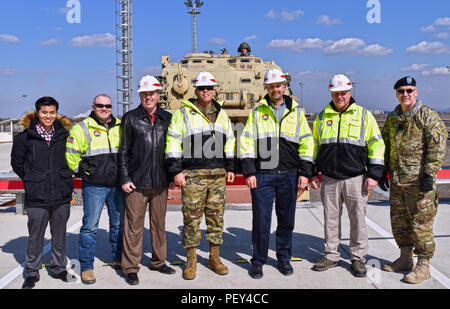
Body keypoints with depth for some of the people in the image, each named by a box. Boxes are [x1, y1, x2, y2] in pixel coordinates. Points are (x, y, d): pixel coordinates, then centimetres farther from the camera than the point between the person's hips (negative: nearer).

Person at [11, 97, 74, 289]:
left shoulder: (64, 134, 5)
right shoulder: (26, 136, -2)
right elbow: (16, 163, 6)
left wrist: (64, 178, 10)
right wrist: (32, 180, 4)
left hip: (62, 195, 2)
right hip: (37, 197, -2)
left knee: (60, 234, 13)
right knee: (35, 236, 6)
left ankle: (59, 268, 28)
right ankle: (32, 272, 22)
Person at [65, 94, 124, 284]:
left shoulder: (120, 127, 9)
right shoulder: (82, 128, -3)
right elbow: (70, 154, 0)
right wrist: (80, 172, 3)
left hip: (117, 185, 4)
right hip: (94, 186, -4)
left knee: (119, 224, 13)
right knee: (90, 226, -3)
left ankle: (119, 259, 28)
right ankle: (86, 267, 7)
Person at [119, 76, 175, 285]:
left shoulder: (167, 118, 10)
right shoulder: (130, 118, 2)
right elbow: (124, 151, 2)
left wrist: (172, 176, 11)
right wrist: (125, 179, -4)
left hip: (160, 182, 3)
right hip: (137, 183, -3)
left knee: (159, 224, 12)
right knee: (134, 225, 0)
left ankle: (158, 261, 27)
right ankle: (130, 268, 12)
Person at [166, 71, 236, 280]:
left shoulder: (222, 114, 16)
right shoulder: (183, 113, 1)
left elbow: (230, 142, 21)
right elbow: (173, 143, -3)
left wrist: (230, 168, 16)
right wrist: (176, 171, -9)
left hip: (218, 175, 4)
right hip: (192, 175, -4)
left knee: (216, 216, 9)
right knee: (192, 217, 0)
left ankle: (214, 257, 22)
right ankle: (191, 261, 13)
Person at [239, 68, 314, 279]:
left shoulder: (296, 111, 9)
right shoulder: (257, 112, 6)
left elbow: (306, 143, 8)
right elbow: (246, 142, 3)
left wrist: (304, 173, 1)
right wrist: (249, 172, -5)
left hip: (289, 175, 1)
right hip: (262, 175, -1)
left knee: (286, 220, 10)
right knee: (261, 220, 1)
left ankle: (284, 258, 26)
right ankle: (258, 261, 16)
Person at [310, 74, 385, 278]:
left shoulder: (364, 115, 4)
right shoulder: (322, 117, 11)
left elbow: (376, 144, 2)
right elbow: (314, 145, 17)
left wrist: (373, 174, -5)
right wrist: (313, 173, 12)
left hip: (355, 178, -2)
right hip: (329, 179, 2)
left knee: (358, 219, 3)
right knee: (331, 219, 9)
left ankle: (358, 258, 17)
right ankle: (331, 256, 22)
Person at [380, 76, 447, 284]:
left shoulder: (428, 116, -6)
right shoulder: (392, 118, 14)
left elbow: (437, 147, -12)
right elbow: (385, 147, 22)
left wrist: (429, 174, -18)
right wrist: (383, 172, 17)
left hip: (419, 181, -7)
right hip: (397, 181, 7)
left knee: (421, 224, -2)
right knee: (399, 222, 14)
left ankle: (423, 266, 10)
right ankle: (405, 258, 30)